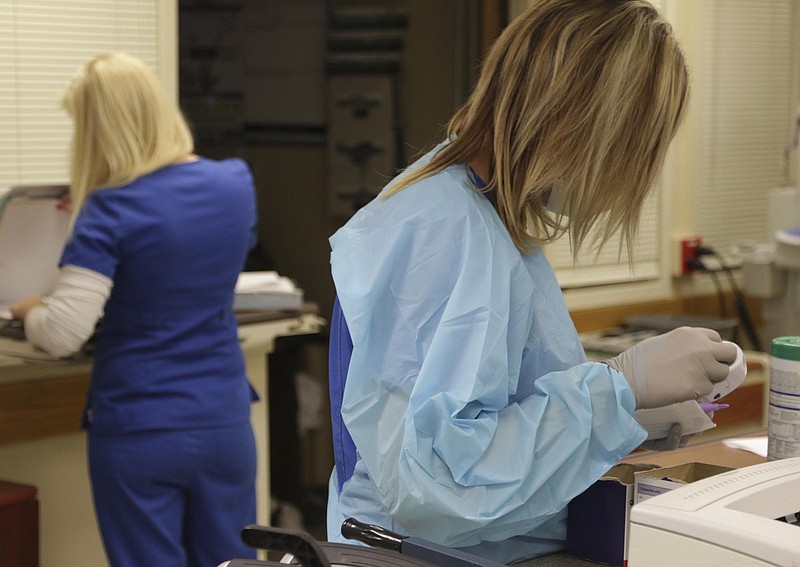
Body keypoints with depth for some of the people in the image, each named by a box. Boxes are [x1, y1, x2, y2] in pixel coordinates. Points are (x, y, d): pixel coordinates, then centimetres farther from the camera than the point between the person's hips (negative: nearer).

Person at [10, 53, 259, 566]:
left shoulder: (110, 211, -15)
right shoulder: (236, 183, 1)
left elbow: (62, 335, -21)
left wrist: (29, 312, 2)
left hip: (138, 433, -4)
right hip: (224, 423, 5)